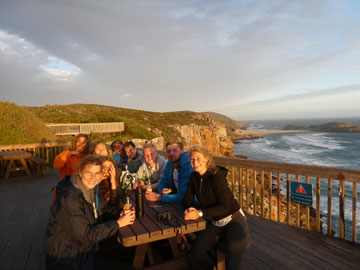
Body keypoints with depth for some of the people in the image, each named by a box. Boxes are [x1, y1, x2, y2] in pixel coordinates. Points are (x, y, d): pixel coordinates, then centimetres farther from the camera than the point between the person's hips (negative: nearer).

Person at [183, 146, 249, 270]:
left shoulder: (217, 177, -20)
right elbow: (188, 199, 7)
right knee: (196, 252, -13)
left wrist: (200, 213, -24)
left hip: (233, 220, -6)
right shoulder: (194, 176, 1)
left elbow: (225, 207, -20)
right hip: (215, 222, 6)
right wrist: (189, 210, -16)